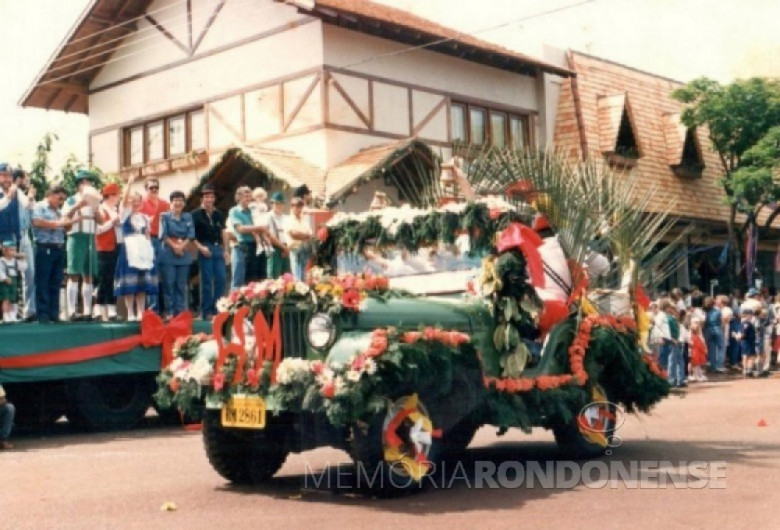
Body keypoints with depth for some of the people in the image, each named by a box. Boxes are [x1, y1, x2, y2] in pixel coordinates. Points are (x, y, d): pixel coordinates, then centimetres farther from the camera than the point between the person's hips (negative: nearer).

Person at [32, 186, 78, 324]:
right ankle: (43, 315, -3)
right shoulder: (39, 207, -3)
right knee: (42, 283, -5)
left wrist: (71, 222, 2)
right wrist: (57, 223, -17)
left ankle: (54, 314, 13)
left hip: (59, 249, 8)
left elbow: (63, 228, 22)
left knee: (56, 283, 8)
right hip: (45, 248, -8)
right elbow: (37, 222, -19)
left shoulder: (58, 211, 20)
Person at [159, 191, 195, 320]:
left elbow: (191, 235, 4)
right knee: (169, 284, -4)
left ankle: (180, 311, 8)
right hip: (168, 254, -3)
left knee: (181, 285, 4)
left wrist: (182, 246, -11)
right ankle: (169, 312, -1)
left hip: (184, 254, 3)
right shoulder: (165, 216, 3)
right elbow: (163, 235, -5)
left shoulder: (188, 217, 12)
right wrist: (174, 247, -14)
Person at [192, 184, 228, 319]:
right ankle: (206, 311, 5)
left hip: (218, 249, 5)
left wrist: (226, 250, 10)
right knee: (207, 281, -2)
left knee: (221, 279, 2)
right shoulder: (196, 214, -3)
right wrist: (200, 247, -15)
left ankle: (216, 308, 13)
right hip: (205, 249, -5)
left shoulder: (218, 214, 12)